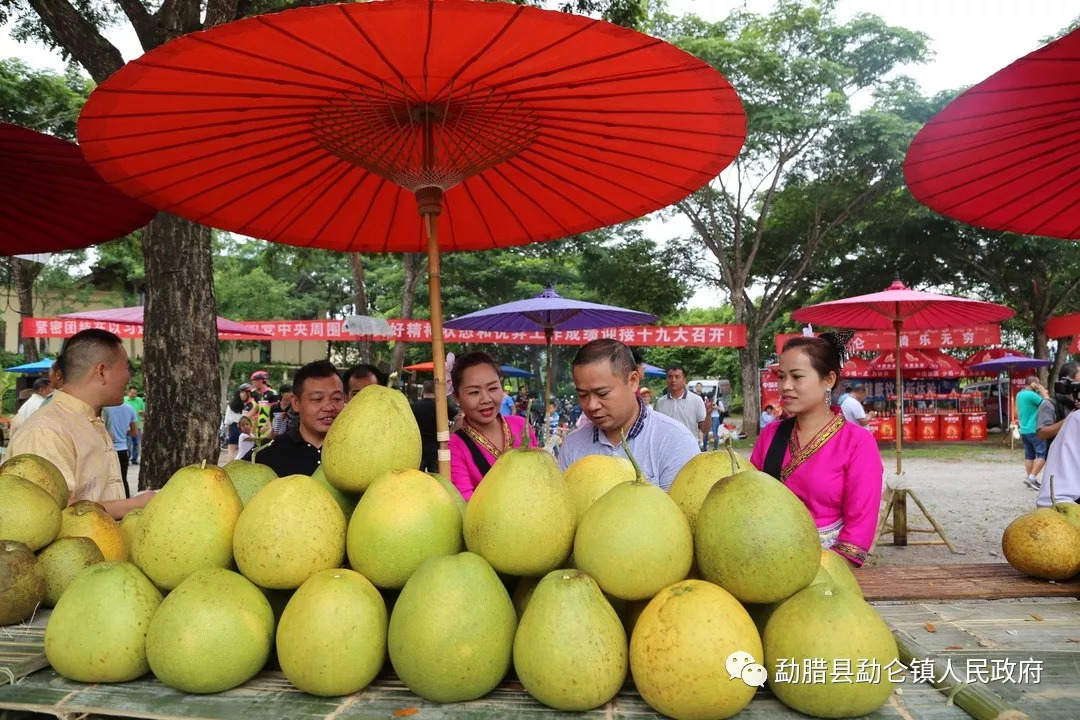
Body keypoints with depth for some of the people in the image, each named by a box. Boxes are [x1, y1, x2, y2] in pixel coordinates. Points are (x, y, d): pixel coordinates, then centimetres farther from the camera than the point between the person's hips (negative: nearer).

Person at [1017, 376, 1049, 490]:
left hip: (1024, 430, 9)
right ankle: (1032, 477, -12)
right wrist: (1042, 390, -5)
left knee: (1029, 455, 11)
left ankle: (1031, 479, 13)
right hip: (1034, 430, -9)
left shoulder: (1019, 394, 11)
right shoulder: (1031, 395, -16)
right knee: (1043, 454, -5)